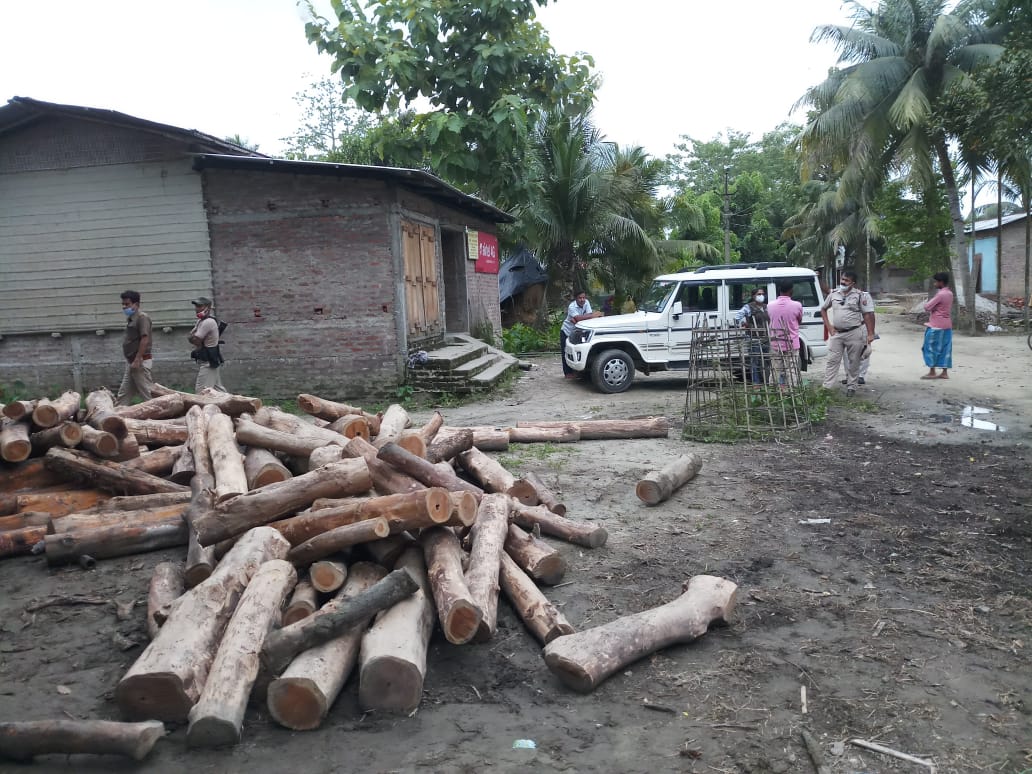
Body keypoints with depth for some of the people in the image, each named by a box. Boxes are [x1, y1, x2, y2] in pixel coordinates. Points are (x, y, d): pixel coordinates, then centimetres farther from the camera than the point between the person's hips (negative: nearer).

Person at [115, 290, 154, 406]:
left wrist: (137, 360, -22)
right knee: (123, 394, 13)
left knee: (148, 393, -7)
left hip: (141, 361, -10)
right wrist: (130, 361, 16)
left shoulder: (142, 317, -11)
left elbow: (145, 340, -19)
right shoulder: (130, 318, 16)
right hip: (131, 362, 10)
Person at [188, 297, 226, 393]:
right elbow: (190, 337, 13)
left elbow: (195, 341, -19)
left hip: (208, 363, -10)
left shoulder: (208, 322, -17)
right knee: (218, 389, 13)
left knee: (201, 390, -11)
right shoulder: (200, 321, 16)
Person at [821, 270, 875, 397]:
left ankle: (851, 387, 17)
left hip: (854, 333, -3)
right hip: (836, 333, 3)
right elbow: (823, 309, 17)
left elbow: (868, 315, -8)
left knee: (853, 362, 6)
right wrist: (829, 327, 7)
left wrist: (871, 334, -15)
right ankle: (826, 387, 2)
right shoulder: (834, 294, 6)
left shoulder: (861, 295, -5)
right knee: (832, 360, 1)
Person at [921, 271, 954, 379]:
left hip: (936, 325, -9)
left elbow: (927, 307, -18)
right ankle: (944, 372, 9)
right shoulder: (950, 293, 10)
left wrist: (927, 302, 2)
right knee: (944, 348, 8)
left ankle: (932, 372, 1)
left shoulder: (940, 294, -18)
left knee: (931, 347, 0)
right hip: (947, 325, 9)